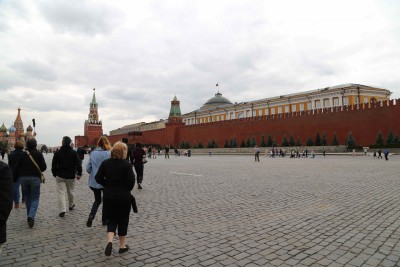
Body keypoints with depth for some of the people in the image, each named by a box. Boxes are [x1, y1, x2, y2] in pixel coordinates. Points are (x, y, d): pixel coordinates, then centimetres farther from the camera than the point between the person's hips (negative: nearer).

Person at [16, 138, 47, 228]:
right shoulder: (39, 154, -4)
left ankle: (30, 216, 23)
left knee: (27, 197, 16)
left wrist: (18, 176, 16)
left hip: (23, 178, 3)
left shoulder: (23, 154, 3)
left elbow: (17, 167, 4)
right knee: (35, 198, 3)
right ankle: (31, 216, -16)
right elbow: (43, 167, -6)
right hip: (35, 178, -3)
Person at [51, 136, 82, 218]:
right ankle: (71, 205, 36)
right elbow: (78, 164, -6)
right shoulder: (74, 153, -5)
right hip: (71, 176, 1)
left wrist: (55, 174, 13)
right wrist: (79, 173, 2)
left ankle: (62, 210, -9)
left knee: (61, 193, 0)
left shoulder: (57, 153, -4)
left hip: (60, 176, -1)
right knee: (71, 191, 17)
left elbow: (54, 165, 1)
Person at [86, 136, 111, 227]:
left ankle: (91, 216, -1)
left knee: (97, 200, 21)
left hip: (94, 182, 3)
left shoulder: (93, 153, -1)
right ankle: (104, 220, 25)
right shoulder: (108, 154, -14)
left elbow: (88, 168, 2)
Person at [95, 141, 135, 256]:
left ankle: (110, 241, -4)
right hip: (123, 196, -3)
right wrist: (127, 190, 3)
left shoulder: (105, 163, -1)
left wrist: (108, 185, 11)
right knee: (123, 220, 11)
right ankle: (122, 246, 22)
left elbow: (98, 178, -1)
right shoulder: (127, 164, -12)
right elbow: (131, 181, -16)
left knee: (111, 219, 16)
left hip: (109, 195, 3)